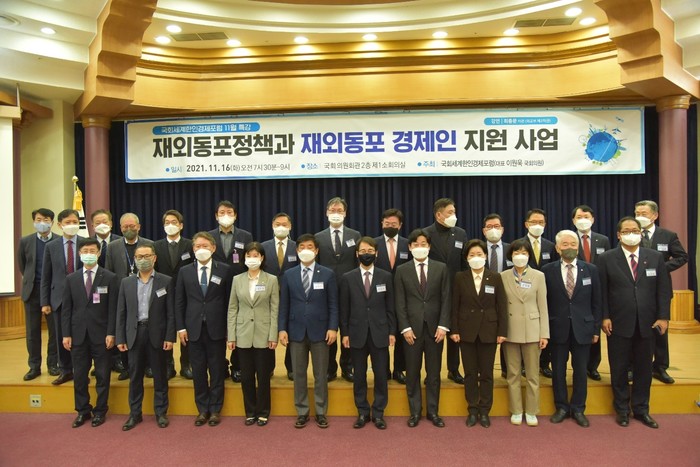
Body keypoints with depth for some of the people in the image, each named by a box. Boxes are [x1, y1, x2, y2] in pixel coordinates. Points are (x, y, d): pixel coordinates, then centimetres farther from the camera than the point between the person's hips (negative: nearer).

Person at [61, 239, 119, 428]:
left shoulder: (110, 278, -2)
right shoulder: (71, 278, 7)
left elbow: (113, 308, -4)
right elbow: (66, 309, 6)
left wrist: (111, 333, -10)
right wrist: (66, 334, 0)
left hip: (100, 334, -2)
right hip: (78, 334, 3)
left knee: (102, 375, 6)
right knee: (80, 375, 10)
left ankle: (100, 411, 20)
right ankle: (82, 410, 25)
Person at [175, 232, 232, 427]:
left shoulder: (224, 270, 0)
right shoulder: (185, 271, 5)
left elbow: (229, 300, 0)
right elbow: (179, 302, 7)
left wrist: (229, 327, -3)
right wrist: (181, 327, 1)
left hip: (216, 329, -2)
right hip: (194, 329, 2)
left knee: (217, 370, 7)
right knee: (198, 371, 9)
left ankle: (215, 409, 20)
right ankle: (202, 409, 23)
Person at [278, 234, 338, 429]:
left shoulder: (327, 274, 0)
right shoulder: (289, 275, 5)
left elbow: (333, 304, -1)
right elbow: (284, 304, 5)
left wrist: (333, 328, -9)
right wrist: (282, 329, -2)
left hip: (320, 331, -1)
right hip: (296, 331, 2)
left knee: (321, 375, 7)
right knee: (299, 374, 9)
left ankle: (321, 412, 20)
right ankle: (302, 412, 22)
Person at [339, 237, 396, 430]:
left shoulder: (385, 276, 3)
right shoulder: (347, 278, 2)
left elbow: (390, 307, 4)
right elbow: (344, 309, 3)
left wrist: (392, 331, 0)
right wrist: (344, 333, -1)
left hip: (379, 333, 0)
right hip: (357, 334, 0)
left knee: (381, 374, 5)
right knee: (359, 375, 9)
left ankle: (378, 413, 19)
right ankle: (362, 412, 22)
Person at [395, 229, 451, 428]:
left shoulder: (441, 268, 4)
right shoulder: (402, 270, 2)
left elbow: (446, 299, 1)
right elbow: (400, 303, 0)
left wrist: (443, 325, -7)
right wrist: (405, 328, -8)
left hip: (434, 327, 1)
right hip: (412, 328, 0)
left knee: (434, 372, 8)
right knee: (412, 373, 7)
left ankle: (433, 411, 22)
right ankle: (415, 412, 20)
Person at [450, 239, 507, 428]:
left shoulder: (495, 278, 1)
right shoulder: (460, 277, 1)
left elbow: (502, 306, 0)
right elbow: (455, 306, 1)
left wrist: (502, 331, -5)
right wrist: (454, 330, -5)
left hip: (488, 331, 0)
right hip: (467, 331, 0)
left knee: (486, 373, 7)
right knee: (470, 373, 7)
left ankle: (485, 411, 19)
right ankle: (472, 410, 19)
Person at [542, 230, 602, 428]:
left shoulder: (590, 270, 3)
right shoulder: (547, 270, -2)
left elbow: (596, 302, 5)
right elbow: (543, 302, -1)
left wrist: (596, 329, 2)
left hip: (582, 328, 1)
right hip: (557, 328, -1)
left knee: (581, 370, 9)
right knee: (558, 370, 8)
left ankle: (578, 409, 24)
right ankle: (561, 407, 24)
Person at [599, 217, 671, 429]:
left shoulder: (655, 257, 4)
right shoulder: (607, 258, -2)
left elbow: (664, 289, 4)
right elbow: (602, 291, -3)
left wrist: (663, 316, -3)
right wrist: (604, 317, -8)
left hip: (647, 323, 2)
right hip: (619, 324, -2)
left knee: (644, 368, 12)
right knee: (619, 369, 8)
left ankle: (641, 409, 28)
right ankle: (622, 410, 24)